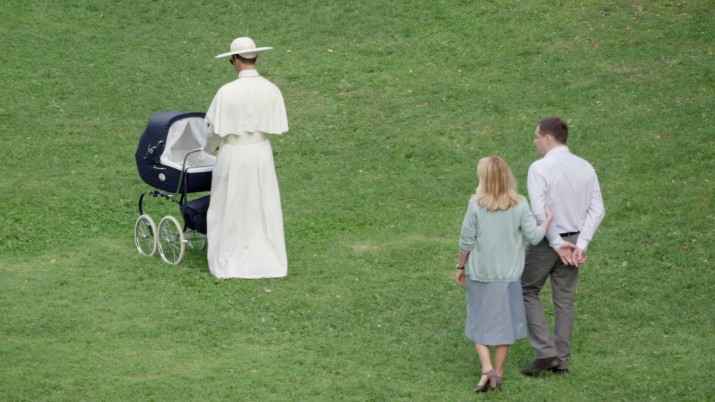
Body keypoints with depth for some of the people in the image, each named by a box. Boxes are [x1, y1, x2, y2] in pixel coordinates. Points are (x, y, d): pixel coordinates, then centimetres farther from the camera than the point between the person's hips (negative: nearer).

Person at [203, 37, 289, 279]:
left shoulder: (227, 92, -17)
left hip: (233, 155, -3)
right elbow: (274, 127, -2)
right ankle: (267, 261, 20)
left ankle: (229, 263, 16)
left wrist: (210, 148, 12)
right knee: (263, 208, 15)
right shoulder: (272, 90, -7)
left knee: (231, 211, 10)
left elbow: (216, 131, -10)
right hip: (261, 153, 3)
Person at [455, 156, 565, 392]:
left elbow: (466, 241, -7)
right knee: (503, 323, 13)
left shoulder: (476, 204, -12)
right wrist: (548, 220, 11)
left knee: (479, 323, 9)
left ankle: (487, 369, -7)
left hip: (480, 274, -1)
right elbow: (534, 236, -7)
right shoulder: (519, 205, -8)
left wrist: (460, 267, 6)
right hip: (508, 275, 1)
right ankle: (498, 372, 20)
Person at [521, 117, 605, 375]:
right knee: (564, 300, 14)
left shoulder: (540, 168, -15)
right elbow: (597, 210, -2)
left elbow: (539, 212, -22)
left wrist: (557, 245, -15)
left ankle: (545, 351, -1)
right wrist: (581, 245, -6)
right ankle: (561, 359, 19)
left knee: (527, 291, 10)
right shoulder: (585, 168, 2)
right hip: (574, 240, 6)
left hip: (546, 239, -5)